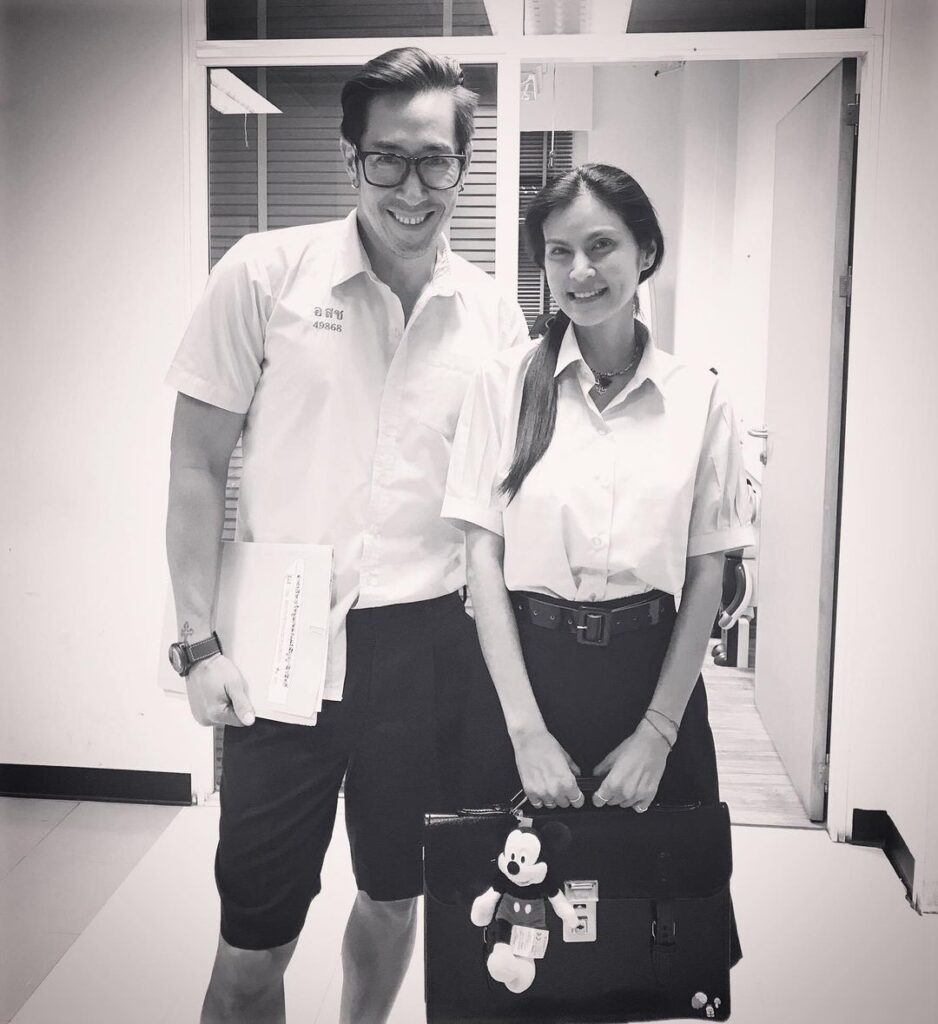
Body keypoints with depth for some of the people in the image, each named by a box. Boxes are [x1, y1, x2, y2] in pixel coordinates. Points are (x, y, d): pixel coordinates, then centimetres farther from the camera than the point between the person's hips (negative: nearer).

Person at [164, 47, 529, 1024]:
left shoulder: (493, 313, 2)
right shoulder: (265, 273, -6)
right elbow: (196, 469, -4)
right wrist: (200, 644, -8)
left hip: (427, 645, 3)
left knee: (395, 898, 21)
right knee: (255, 936, 8)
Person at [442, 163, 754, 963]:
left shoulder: (700, 398, 0)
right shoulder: (506, 383, -3)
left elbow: (706, 577, 1)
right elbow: (483, 558, -5)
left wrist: (658, 732, -4)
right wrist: (527, 728, -10)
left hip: (650, 671, 1)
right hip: (530, 667, -1)